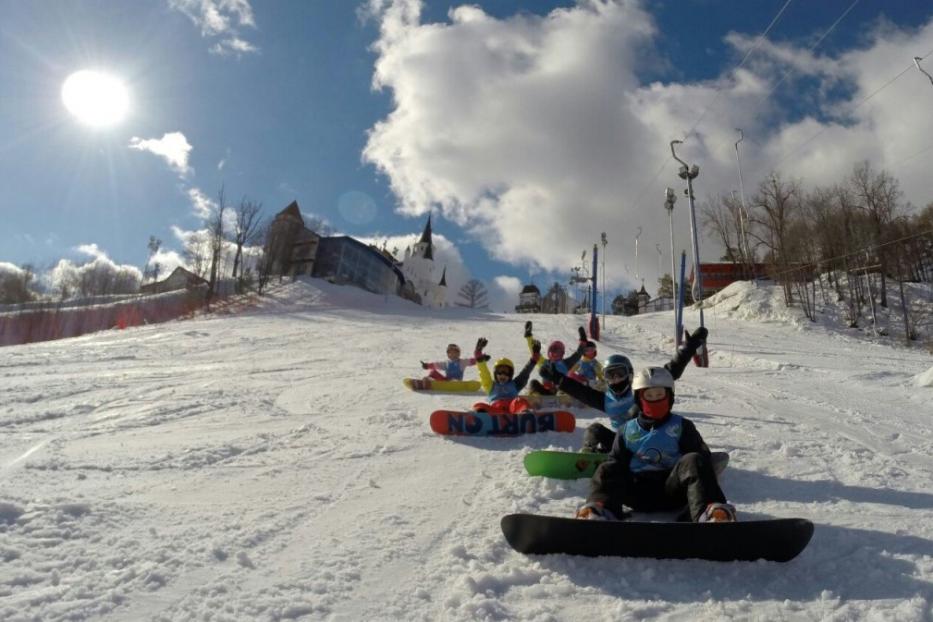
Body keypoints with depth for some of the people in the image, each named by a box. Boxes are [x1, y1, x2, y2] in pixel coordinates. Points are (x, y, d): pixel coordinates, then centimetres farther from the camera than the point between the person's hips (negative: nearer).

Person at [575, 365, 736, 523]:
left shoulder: (681, 426, 14)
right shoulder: (627, 430, 18)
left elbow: (702, 455, 8)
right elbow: (617, 461, 17)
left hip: (671, 489, -1)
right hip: (638, 490, 1)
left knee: (693, 461, -28)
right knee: (606, 470, -23)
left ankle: (706, 512, -52)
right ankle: (602, 509, -51)